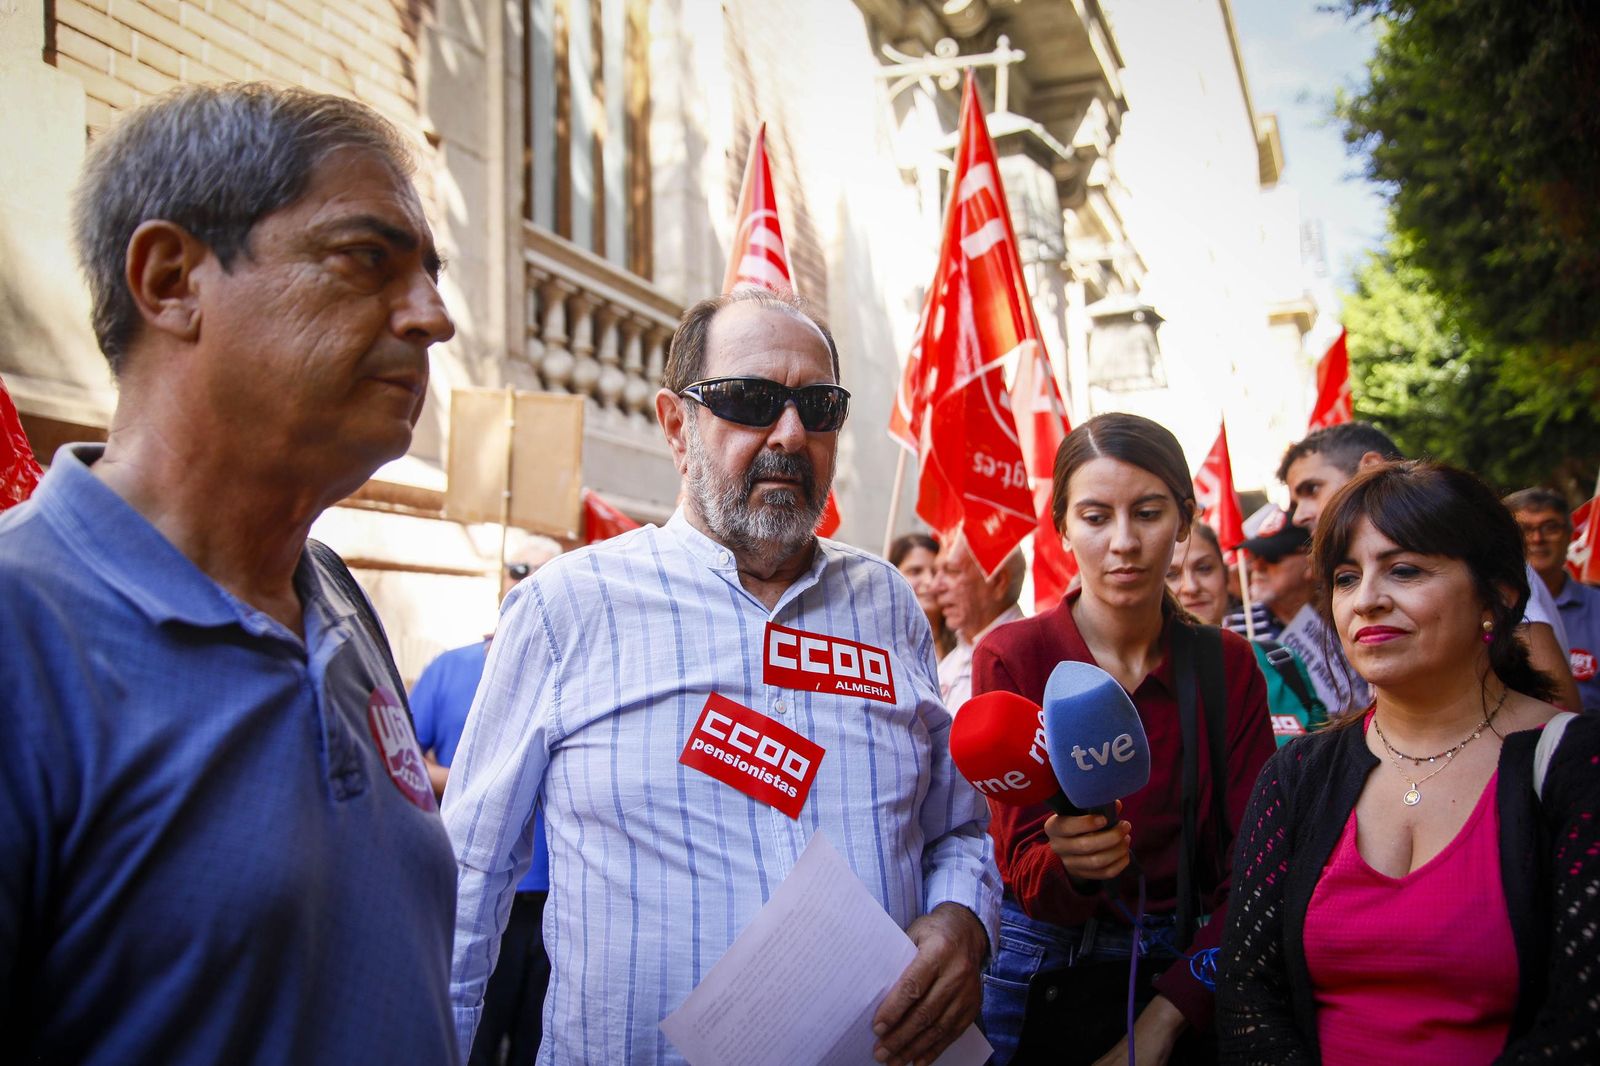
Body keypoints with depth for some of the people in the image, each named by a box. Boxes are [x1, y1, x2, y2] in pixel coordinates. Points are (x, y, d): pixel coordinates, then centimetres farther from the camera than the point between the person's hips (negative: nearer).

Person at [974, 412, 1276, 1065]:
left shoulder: (1227, 664, -4)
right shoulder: (1012, 658, -12)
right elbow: (1020, 871, -13)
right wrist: (1070, 863, -35)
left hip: (1184, 973, 2)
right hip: (1046, 974, -2)